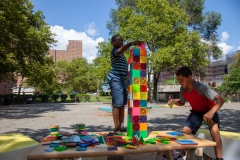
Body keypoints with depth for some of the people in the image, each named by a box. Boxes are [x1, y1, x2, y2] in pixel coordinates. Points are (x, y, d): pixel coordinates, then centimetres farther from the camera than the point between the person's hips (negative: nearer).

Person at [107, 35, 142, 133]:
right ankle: (116, 127, -6)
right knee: (117, 104, -10)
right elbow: (120, 50, -31)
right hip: (115, 79, -10)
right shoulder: (114, 51, -5)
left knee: (122, 104, 8)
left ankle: (121, 126, 11)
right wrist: (131, 43, -44)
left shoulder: (121, 54, 25)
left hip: (122, 80, 10)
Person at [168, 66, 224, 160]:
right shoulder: (182, 89, -16)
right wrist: (175, 101, -18)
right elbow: (182, 103, 5)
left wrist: (211, 112, -52)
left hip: (209, 110, -5)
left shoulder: (200, 87, -34)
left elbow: (221, 99, -37)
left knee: (214, 131, -31)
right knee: (185, 131, -7)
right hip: (196, 111, 5)